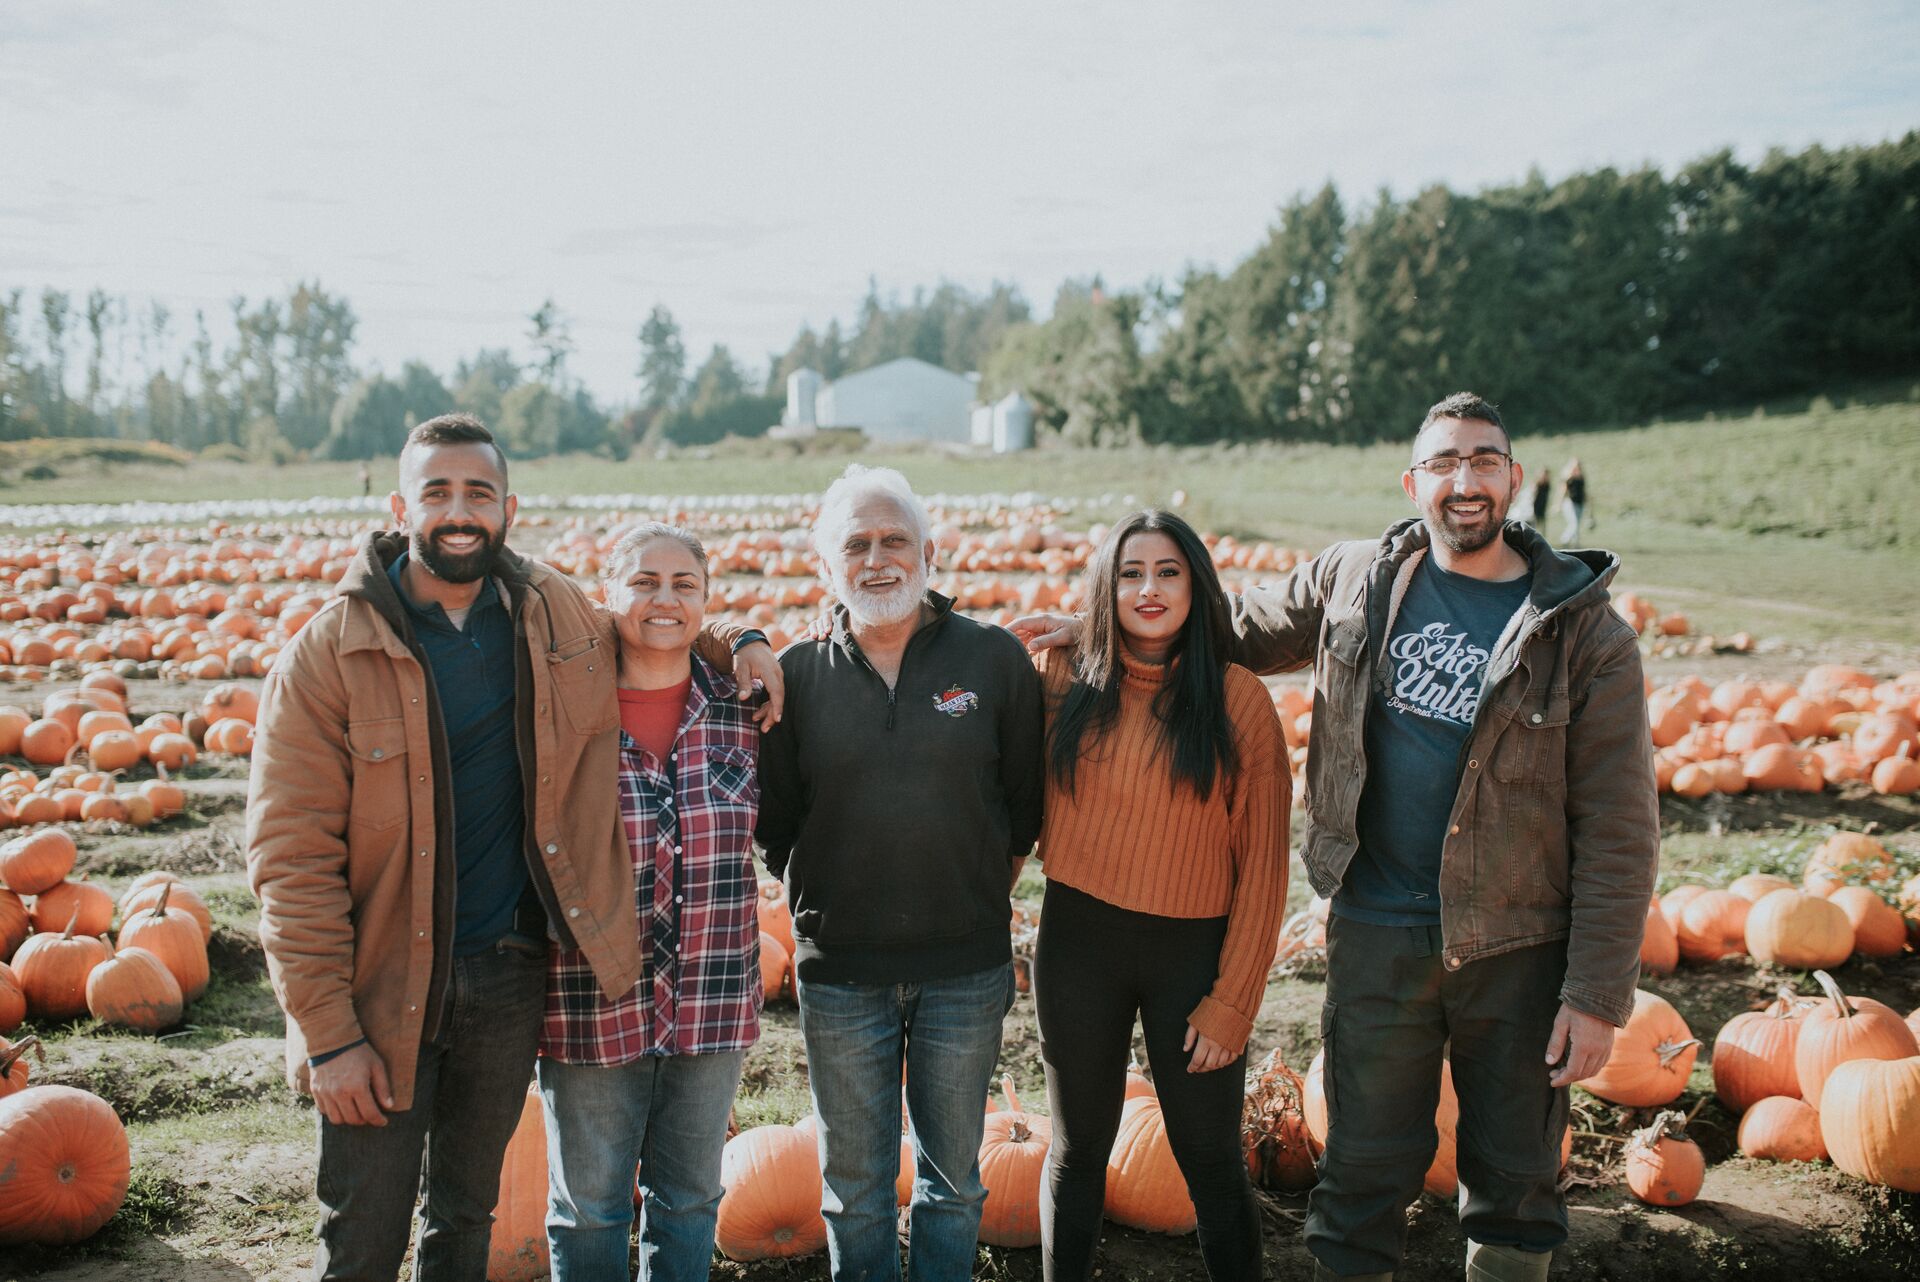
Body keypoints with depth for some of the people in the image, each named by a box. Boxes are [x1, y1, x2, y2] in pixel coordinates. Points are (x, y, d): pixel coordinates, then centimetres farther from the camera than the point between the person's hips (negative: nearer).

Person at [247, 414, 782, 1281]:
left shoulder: (560, 618, 1)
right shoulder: (329, 654, -12)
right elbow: (291, 857, -13)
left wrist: (739, 643, 4)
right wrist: (328, 1035, -16)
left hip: (511, 976, 4)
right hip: (386, 984, -3)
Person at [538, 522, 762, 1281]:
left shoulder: (741, 712, 0)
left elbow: (769, 826, 16)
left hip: (712, 1008, 3)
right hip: (591, 1008, -2)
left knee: (690, 1198, 17)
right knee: (589, 1204, 13)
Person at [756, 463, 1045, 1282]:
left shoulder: (995, 659, -3)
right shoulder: (796, 675, -1)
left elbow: (1028, 799, 5)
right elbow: (773, 821, 6)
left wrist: (983, 893, 3)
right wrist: (818, 908, 2)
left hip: (966, 968, 0)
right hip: (839, 973, 0)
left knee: (954, 1176, 15)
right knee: (854, 1185, 13)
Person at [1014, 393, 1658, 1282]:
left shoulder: (1583, 633, -9)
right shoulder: (1357, 581, 0)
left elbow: (1618, 831, -9)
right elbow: (1245, 627, 18)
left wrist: (1598, 994, -12)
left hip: (1520, 950, -1)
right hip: (1377, 935, 2)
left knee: (1516, 1182, 15)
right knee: (1365, 1174, 13)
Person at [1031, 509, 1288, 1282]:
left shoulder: (1240, 702, -7)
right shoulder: (1064, 683, -2)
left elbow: (1263, 867, -6)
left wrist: (1234, 1000, -8)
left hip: (1193, 950, -1)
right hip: (1079, 939, 2)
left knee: (1211, 1160, 8)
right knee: (1077, 1150, 16)